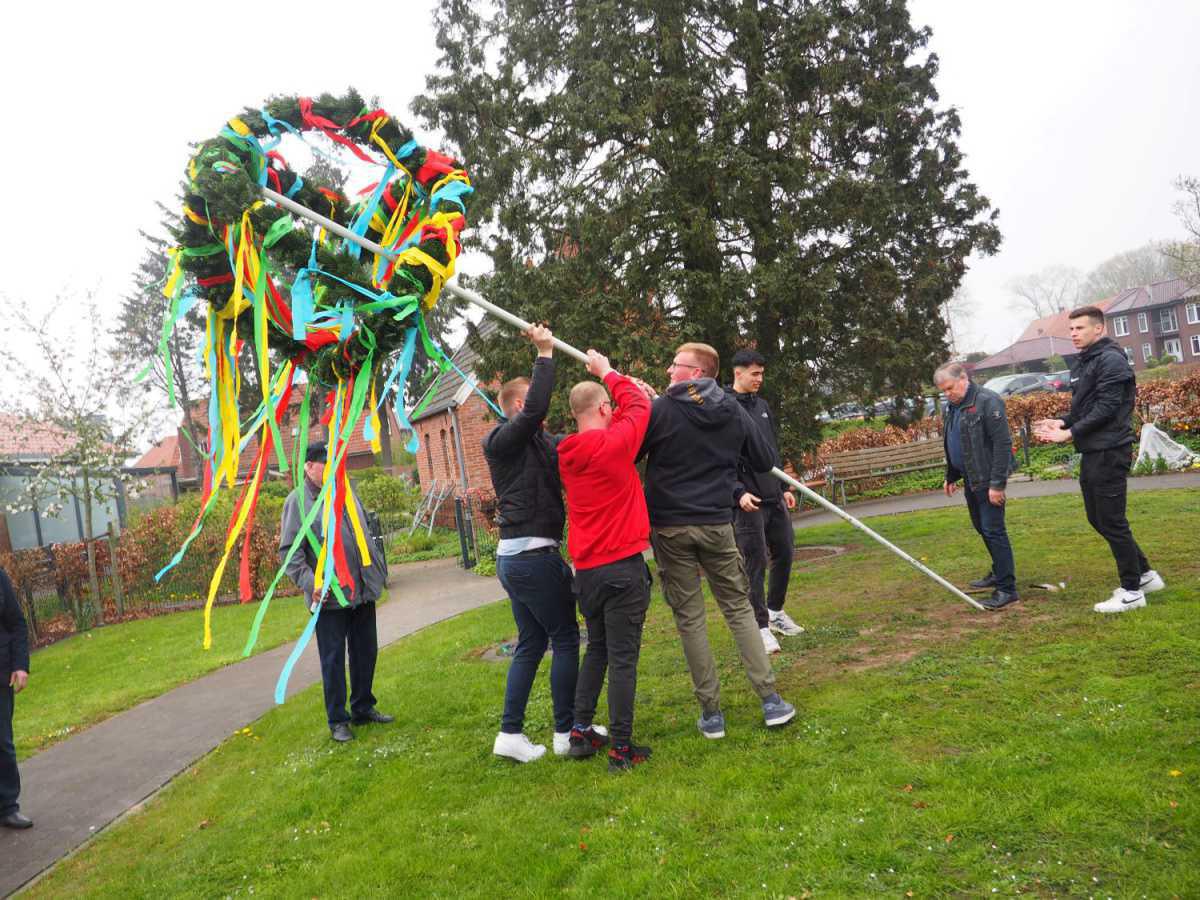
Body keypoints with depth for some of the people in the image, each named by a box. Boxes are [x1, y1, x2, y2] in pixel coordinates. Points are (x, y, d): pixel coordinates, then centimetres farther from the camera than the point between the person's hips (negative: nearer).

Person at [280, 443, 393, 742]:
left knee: (366, 652, 14)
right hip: (329, 596, -6)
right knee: (333, 659, 3)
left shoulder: (345, 494, 13)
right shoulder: (298, 501, -7)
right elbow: (289, 552, -11)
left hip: (362, 592, 6)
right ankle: (337, 721, 16)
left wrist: (379, 569, 20)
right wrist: (310, 583, -22)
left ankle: (363, 709, 30)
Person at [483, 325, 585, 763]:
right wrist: (545, 354, -19)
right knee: (565, 638, 1)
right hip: (532, 554, -9)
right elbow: (536, 409, -28)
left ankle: (510, 734, 18)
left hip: (515, 557, 9)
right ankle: (566, 731, 11)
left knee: (531, 643, 13)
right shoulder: (504, 440, -10)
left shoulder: (537, 442, 17)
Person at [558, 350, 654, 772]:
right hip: (623, 566, -7)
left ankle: (581, 732, 24)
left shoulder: (566, 454, 6)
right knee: (623, 658, 0)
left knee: (596, 649, 21)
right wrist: (608, 373, 17)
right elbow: (638, 405, 4)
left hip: (585, 569, 7)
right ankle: (621, 748, 6)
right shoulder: (613, 444, -14)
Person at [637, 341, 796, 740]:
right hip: (717, 525, 3)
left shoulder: (660, 410, -8)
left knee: (689, 618, 5)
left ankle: (711, 712, 11)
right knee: (739, 608, 13)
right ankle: (770, 700, 10)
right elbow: (765, 462, 13)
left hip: (670, 527, -2)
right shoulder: (734, 413, 5)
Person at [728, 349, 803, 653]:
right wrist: (738, 492, -20)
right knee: (755, 563, -3)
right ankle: (761, 627, 7)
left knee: (784, 553, 13)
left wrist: (784, 488, 19)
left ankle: (775, 612, 31)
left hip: (774, 497, 8)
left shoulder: (762, 405, 15)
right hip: (747, 501, -8)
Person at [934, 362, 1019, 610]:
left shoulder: (988, 401, -16)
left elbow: (1003, 444, -20)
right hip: (970, 480, 9)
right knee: (982, 528, 17)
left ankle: (1007, 589, -2)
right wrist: (951, 477, 24)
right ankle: (999, 573, 33)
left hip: (988, 480, -9)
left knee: (993, 531, -8)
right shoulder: (953, 407, 12)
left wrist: (997, 483, -22)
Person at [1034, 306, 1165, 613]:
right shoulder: (1081, 364, 15)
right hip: (1092, 453, 10)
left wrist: (1069, 433, -19)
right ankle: (1144, 574, 28)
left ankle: (1132, 591, 9)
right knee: (1098, 519, 15)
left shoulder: (1111, 360, -13)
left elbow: (1106, 408, -20)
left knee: (1112, 522, -3)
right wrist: (1062, 422, 3)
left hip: (1109, 452, -10)